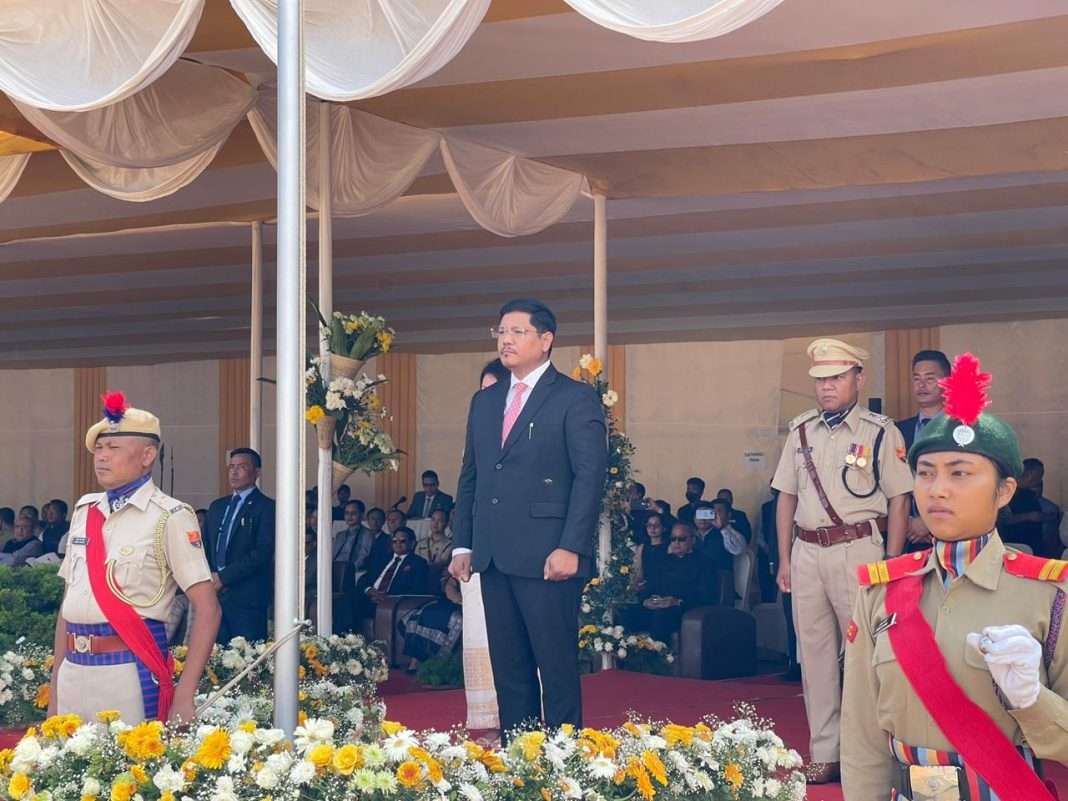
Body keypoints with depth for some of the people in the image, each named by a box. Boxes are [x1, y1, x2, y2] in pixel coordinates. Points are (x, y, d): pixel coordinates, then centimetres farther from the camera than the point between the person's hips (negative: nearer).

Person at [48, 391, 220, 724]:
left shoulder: (169, 517, -5)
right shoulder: (84, 511, 12)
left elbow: (207, 609, -9)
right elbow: (69, 603, 17)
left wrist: (183, 697, -15)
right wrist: (55, 685, 13)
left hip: (131, 672, -5)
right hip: (73, 671, 5)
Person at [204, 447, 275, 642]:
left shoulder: (266, 507, -3)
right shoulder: (217, 506, 20)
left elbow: (262, 553, -12)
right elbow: (206, 547, 20)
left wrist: (223, 577, -13)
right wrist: (208, 578, 1)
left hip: (247, 597, -6)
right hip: (215, 593, 6)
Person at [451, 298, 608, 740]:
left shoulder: (576, 398, -2)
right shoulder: (485, 401, 18)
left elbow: (590, 476, -9)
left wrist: (570, 548, -17)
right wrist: (463, 544, 11)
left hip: (547, 557, -6)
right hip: (494, 555, 6)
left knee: (557, 666, -2)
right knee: (508, 668, 10)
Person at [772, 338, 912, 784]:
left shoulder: (880, 432, -2)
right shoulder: (801, 432, 12)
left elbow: (899, 501, -3)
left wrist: (891, 565, -7)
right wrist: (784, 559, 11)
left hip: (857, 550, -5)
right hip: (807, 551, 5)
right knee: (814, 652, 8)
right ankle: (824, 755, 16)